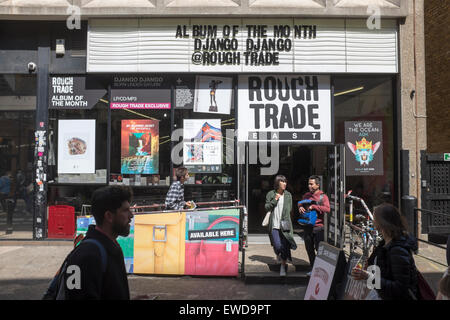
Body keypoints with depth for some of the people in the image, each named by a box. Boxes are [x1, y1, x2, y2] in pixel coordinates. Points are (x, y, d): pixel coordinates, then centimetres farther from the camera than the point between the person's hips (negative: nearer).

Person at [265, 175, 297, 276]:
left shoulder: (288, 195, 7)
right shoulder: (271, 194, 2)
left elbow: (290, 209, 15)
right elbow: (266, 207, 1)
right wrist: (275, 200, -10)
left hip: (285, 224, 1)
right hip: (274, 225, -1)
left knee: (285, 246, -1)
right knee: (277, 246, -5)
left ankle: (283, 265, 20)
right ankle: (278, 254, 32)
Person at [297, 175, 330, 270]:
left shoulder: (323, 196, -4)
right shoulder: (306, 195, 12)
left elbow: (327, 209, -17)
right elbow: (300, 204, 24)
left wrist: (314, 206, -21)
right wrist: (300, 207, 1)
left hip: (318, 227, -5)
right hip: (307, 226, 5)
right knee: (309, 249, 12)